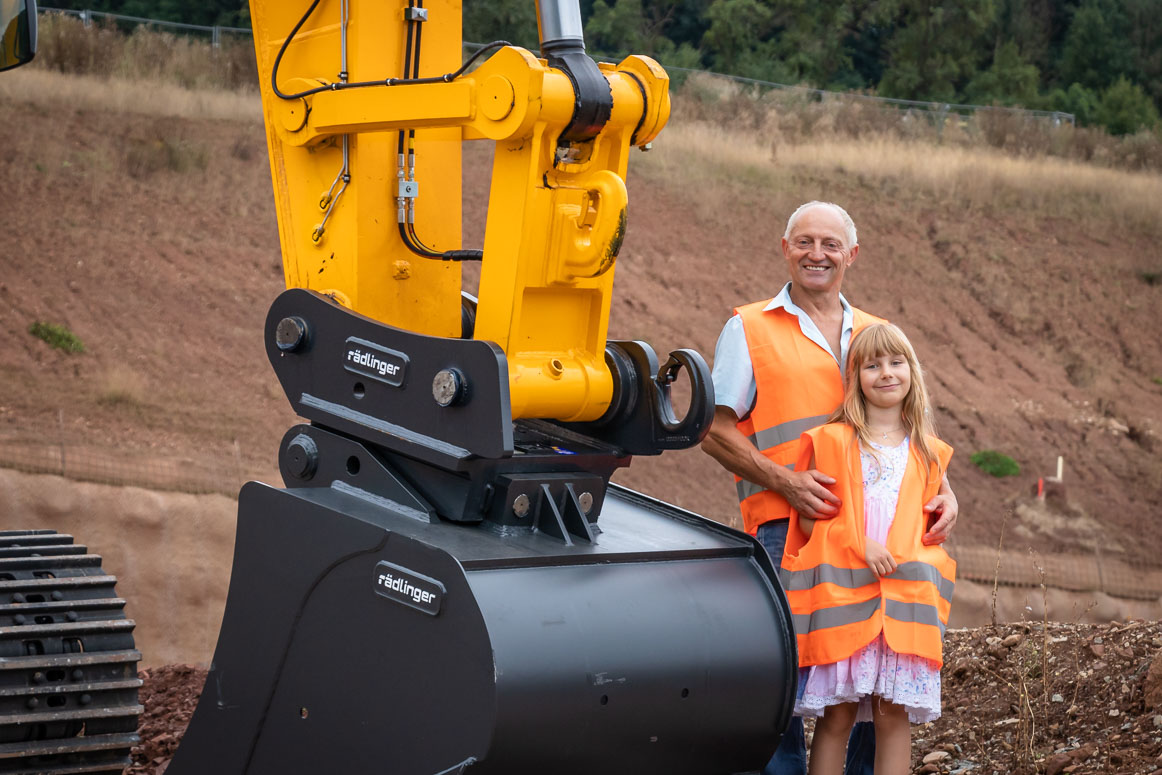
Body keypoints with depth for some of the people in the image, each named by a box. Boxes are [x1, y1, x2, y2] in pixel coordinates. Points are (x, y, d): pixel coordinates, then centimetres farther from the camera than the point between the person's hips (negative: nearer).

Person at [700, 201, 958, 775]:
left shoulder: (877, 336, 21)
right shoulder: (750, 329, 8)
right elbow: (716, 432, 1)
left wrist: (943, 491, 1)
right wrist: (785, 481, -14)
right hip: (786, 529, -4)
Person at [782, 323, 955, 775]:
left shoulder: (928, 453, 14)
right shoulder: (832, 441, 5)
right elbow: (810, 521, 1)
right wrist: (859, 546, -12)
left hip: (904, 597, 2)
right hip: (841, 595, -2)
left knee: (894, 713, -1)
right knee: (837, 713, -3)